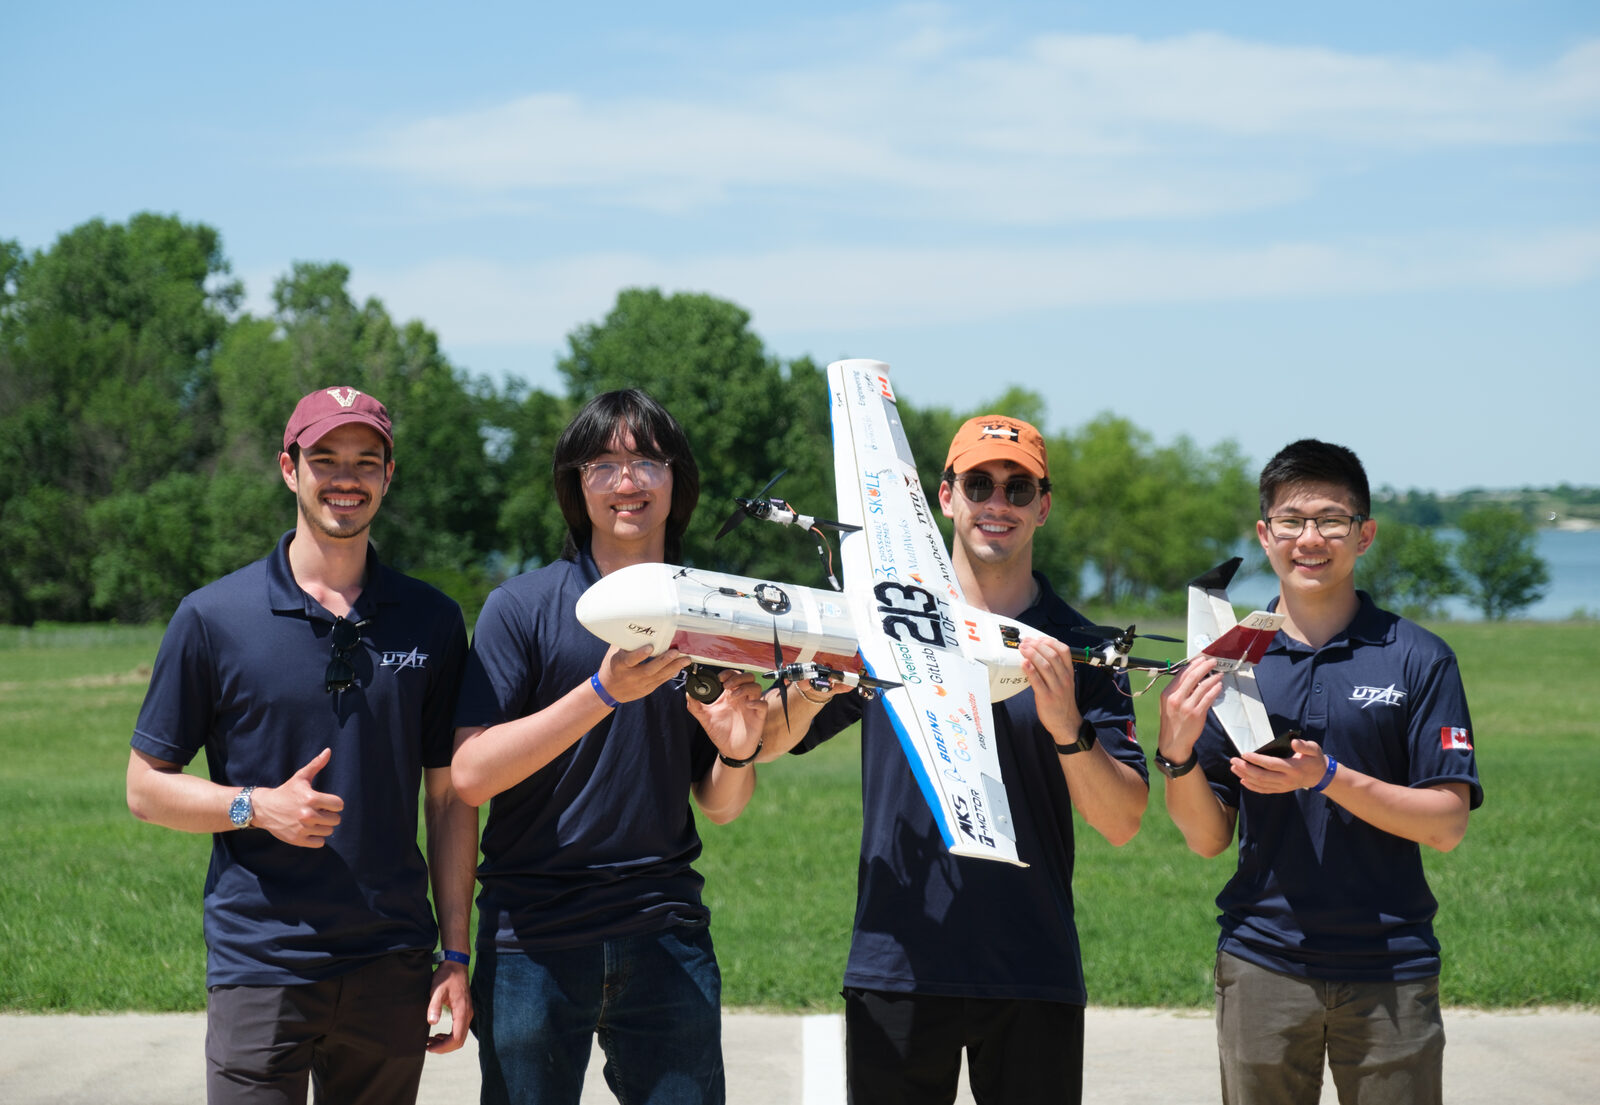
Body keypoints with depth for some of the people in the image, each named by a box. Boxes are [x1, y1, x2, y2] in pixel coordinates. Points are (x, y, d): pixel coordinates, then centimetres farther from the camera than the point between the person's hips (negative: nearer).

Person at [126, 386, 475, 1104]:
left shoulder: (432, 622, 8)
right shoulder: (212, 618, 0)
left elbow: (450, 797, 9)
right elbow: (146, 786, 3)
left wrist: (456, 954, 4)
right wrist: (257, 806, -14)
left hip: (391, 966, 2)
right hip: (259, 965, -2)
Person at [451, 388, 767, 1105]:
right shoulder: (523, 606, -1)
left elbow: (720, 806, 13)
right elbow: (470, 774, -12)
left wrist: (738, 753, -10)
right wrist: (605, 692, -20)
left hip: (665, 936, 2)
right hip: (532, 939, -2)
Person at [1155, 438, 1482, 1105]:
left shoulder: (1419, 660, -1)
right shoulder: (1229, 661, 5)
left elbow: (1446, 824, -7)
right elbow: (1209, 838, 5)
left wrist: (1327, 777, -19)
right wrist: (1177, 752, -13)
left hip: (1390, 969, -1)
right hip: (1261, 965, 1)